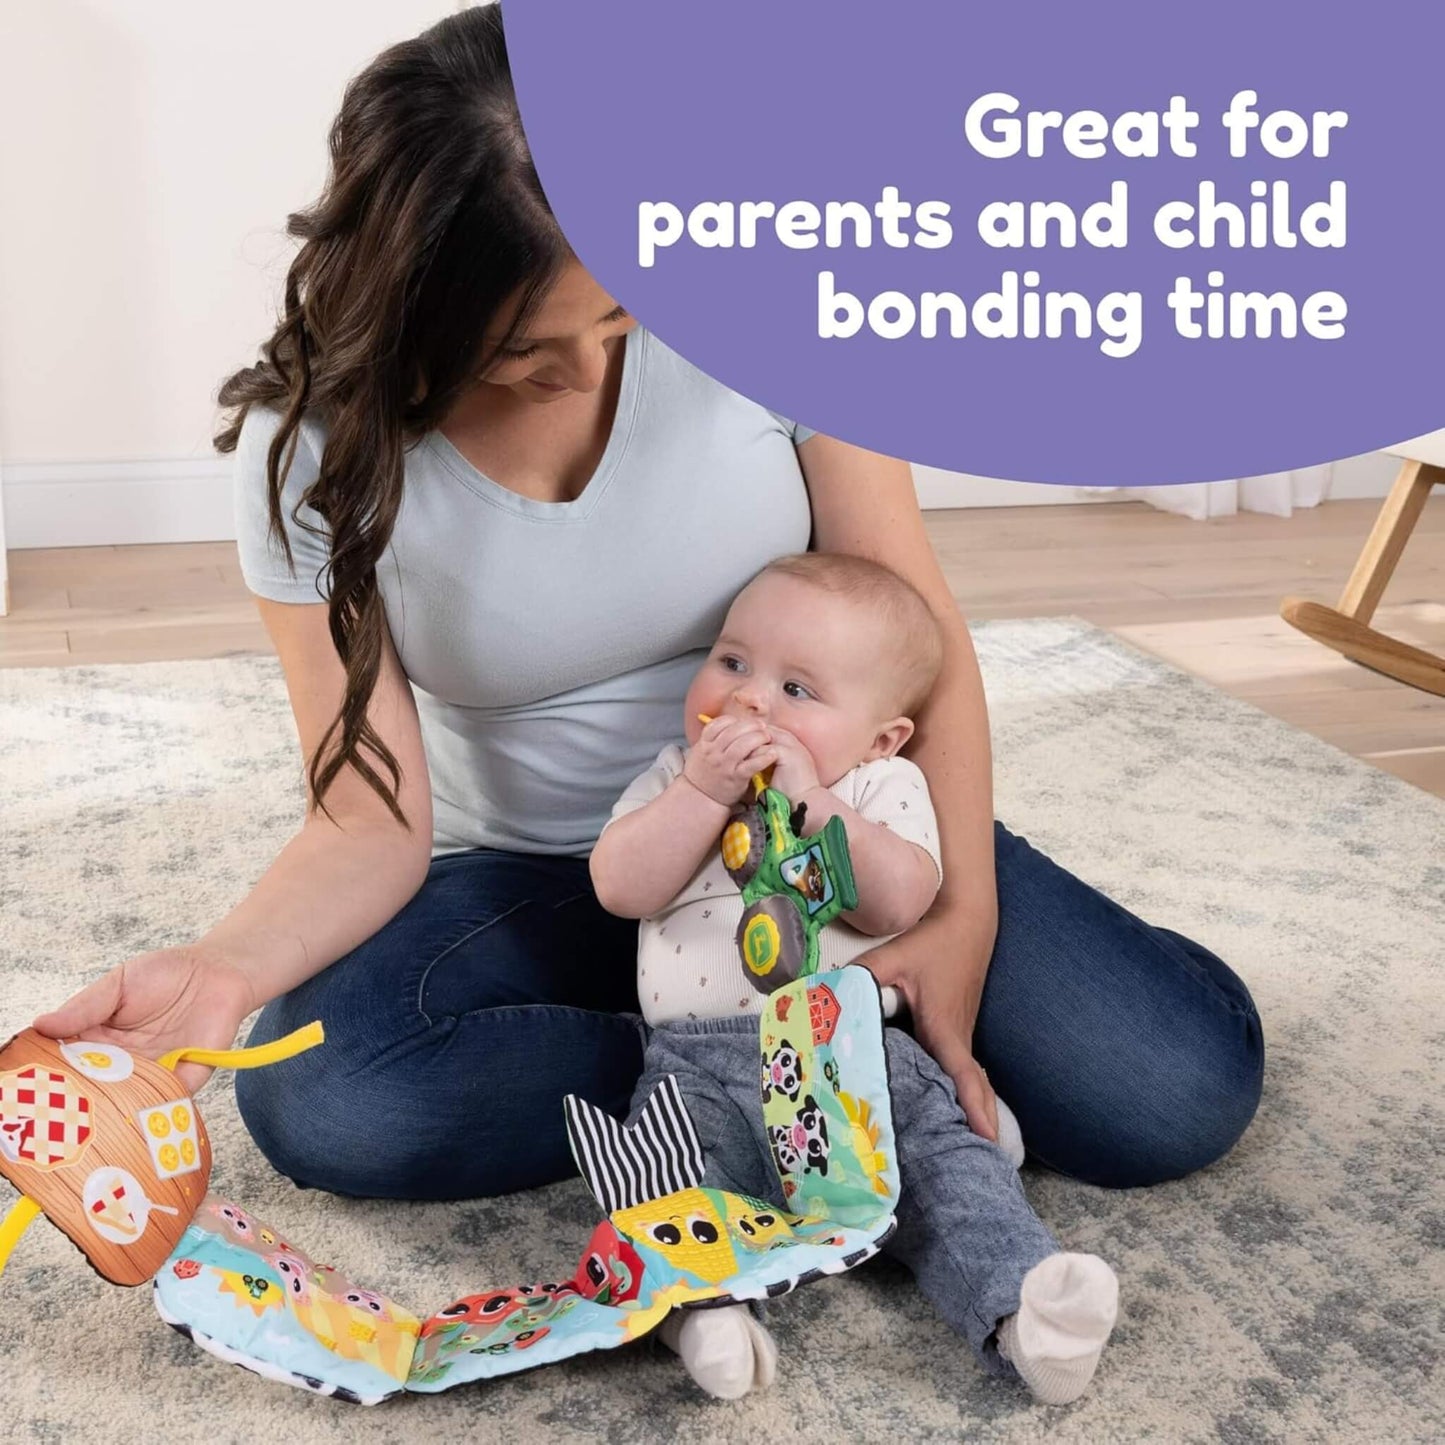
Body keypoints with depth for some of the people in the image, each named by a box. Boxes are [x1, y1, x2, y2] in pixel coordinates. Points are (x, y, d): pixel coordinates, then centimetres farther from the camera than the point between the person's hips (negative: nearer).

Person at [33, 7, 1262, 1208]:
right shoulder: (318, 451, -15)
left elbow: (918, 631, -10)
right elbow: (375, 820, -13)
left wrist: (966, 910, -21)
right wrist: (226, 964, -34)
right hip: (535, 879, 1)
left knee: (1179, 1091, -18)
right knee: (315, 1104, -29)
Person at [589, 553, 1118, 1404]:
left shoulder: (882, 786, 7)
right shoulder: (675, 779, 13)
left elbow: (901, 903, -11)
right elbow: (622, 889, -4)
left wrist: (814, 801, -17)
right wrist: (706, 790, -14)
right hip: (700, 1055, 1)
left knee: (940, 1142, -21)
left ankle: (1018, 1299, -28)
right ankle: (700, 1300, -41)